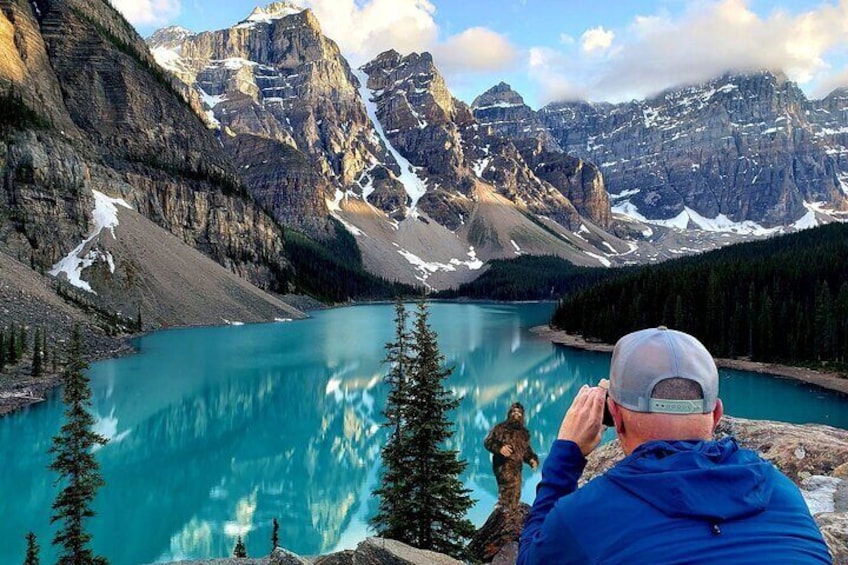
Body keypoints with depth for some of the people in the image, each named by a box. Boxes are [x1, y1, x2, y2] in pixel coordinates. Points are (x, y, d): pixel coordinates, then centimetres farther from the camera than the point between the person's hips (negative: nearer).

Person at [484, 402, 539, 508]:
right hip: (503, 466, -7)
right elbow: (487, 442, -2)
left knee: (516, 495, 10)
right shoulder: (501, 428, 1)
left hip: (516, 468, 7)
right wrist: (499, 448, -21)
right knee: (510, 491, -23)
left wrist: (532, 459, 2)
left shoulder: (524, 433, 18)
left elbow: (527, 451, 23)